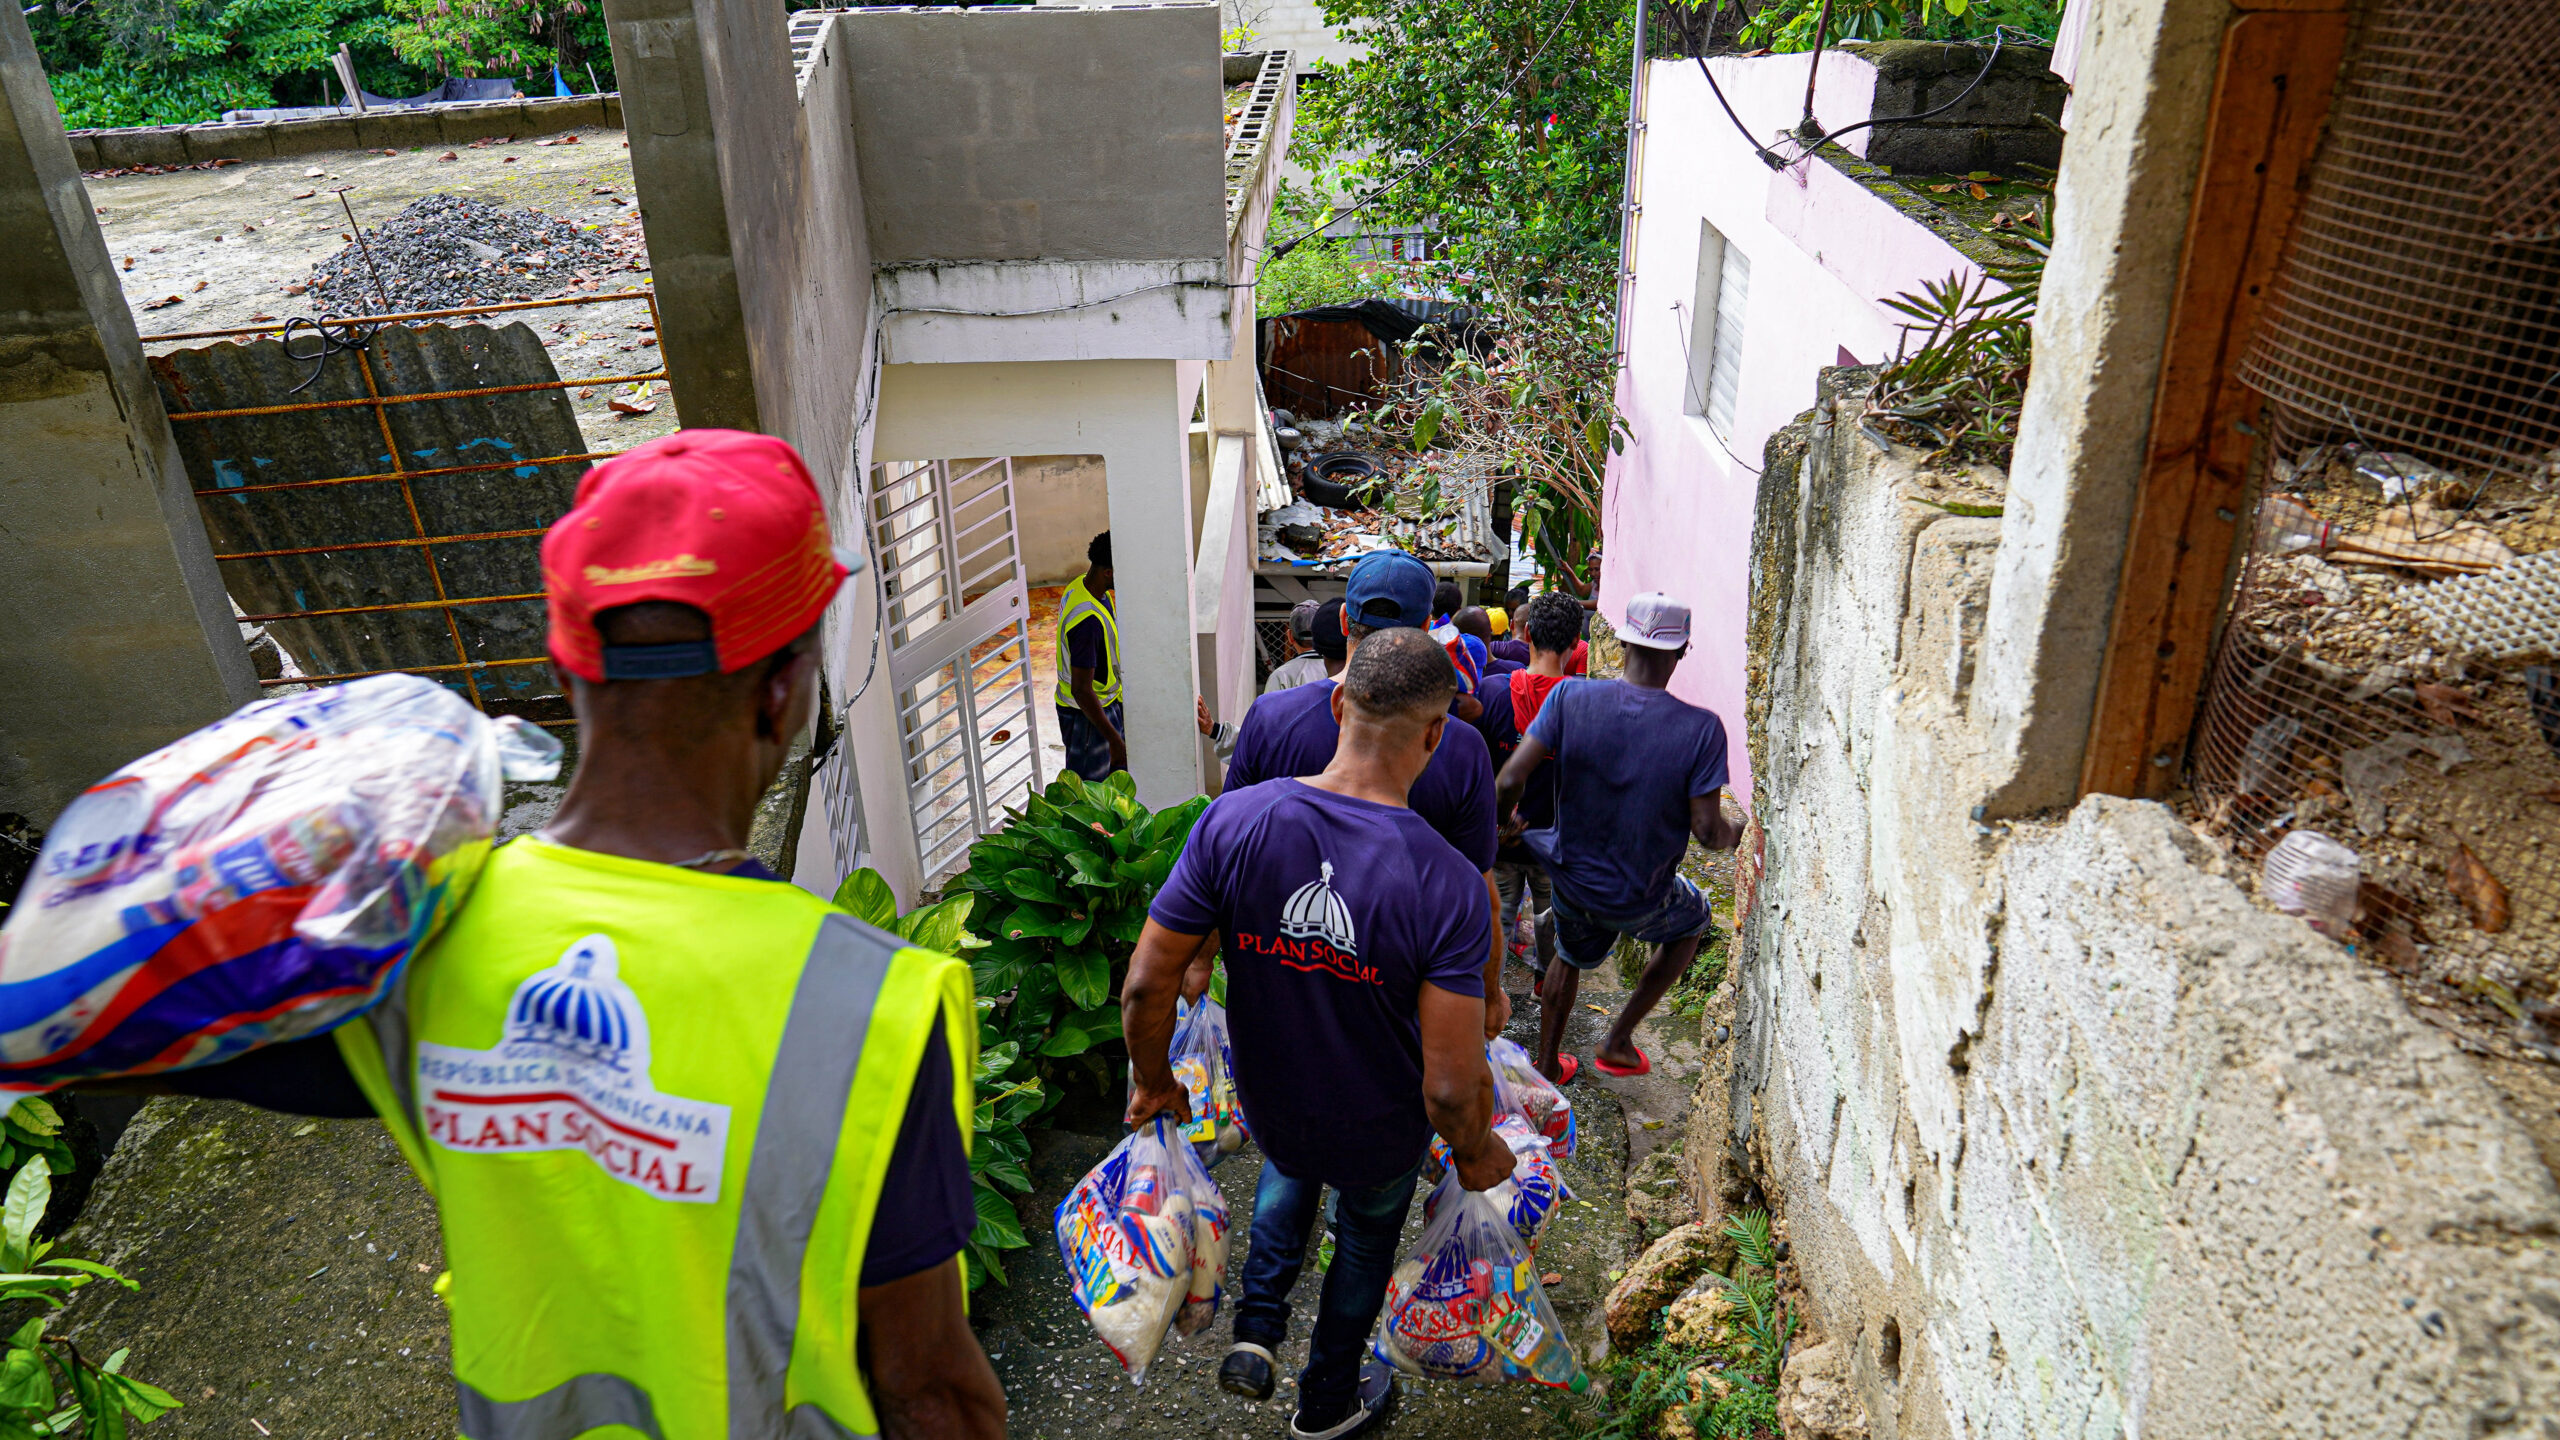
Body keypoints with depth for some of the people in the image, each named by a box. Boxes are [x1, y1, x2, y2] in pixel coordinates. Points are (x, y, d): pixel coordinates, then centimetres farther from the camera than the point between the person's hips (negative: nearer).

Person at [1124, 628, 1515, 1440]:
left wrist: (1152, 1082, 2)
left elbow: (1147, 984, -19)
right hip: (1381, 1134, -2)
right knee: (1368, 1236, 31)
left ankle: (1258, 1329, 30)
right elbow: (1451, 1089, -27)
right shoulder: (1447, 885, -32)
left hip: (1268, 1108, 2)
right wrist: (1477, 1153, -5)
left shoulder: (1231, 823, -26)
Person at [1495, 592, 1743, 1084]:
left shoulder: (1571, 698, -16)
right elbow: (1707, 831, -17)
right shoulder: (1701, 728, -21)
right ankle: (1618, 1039, 32)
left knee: (1570, 958, 33)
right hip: (1640, 902, -2)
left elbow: (1511, 779, -18)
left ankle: (1545, 1067, 46)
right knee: (1694, 921, 32)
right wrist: (1733, 834, 6)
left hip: (1571, 879, 2)